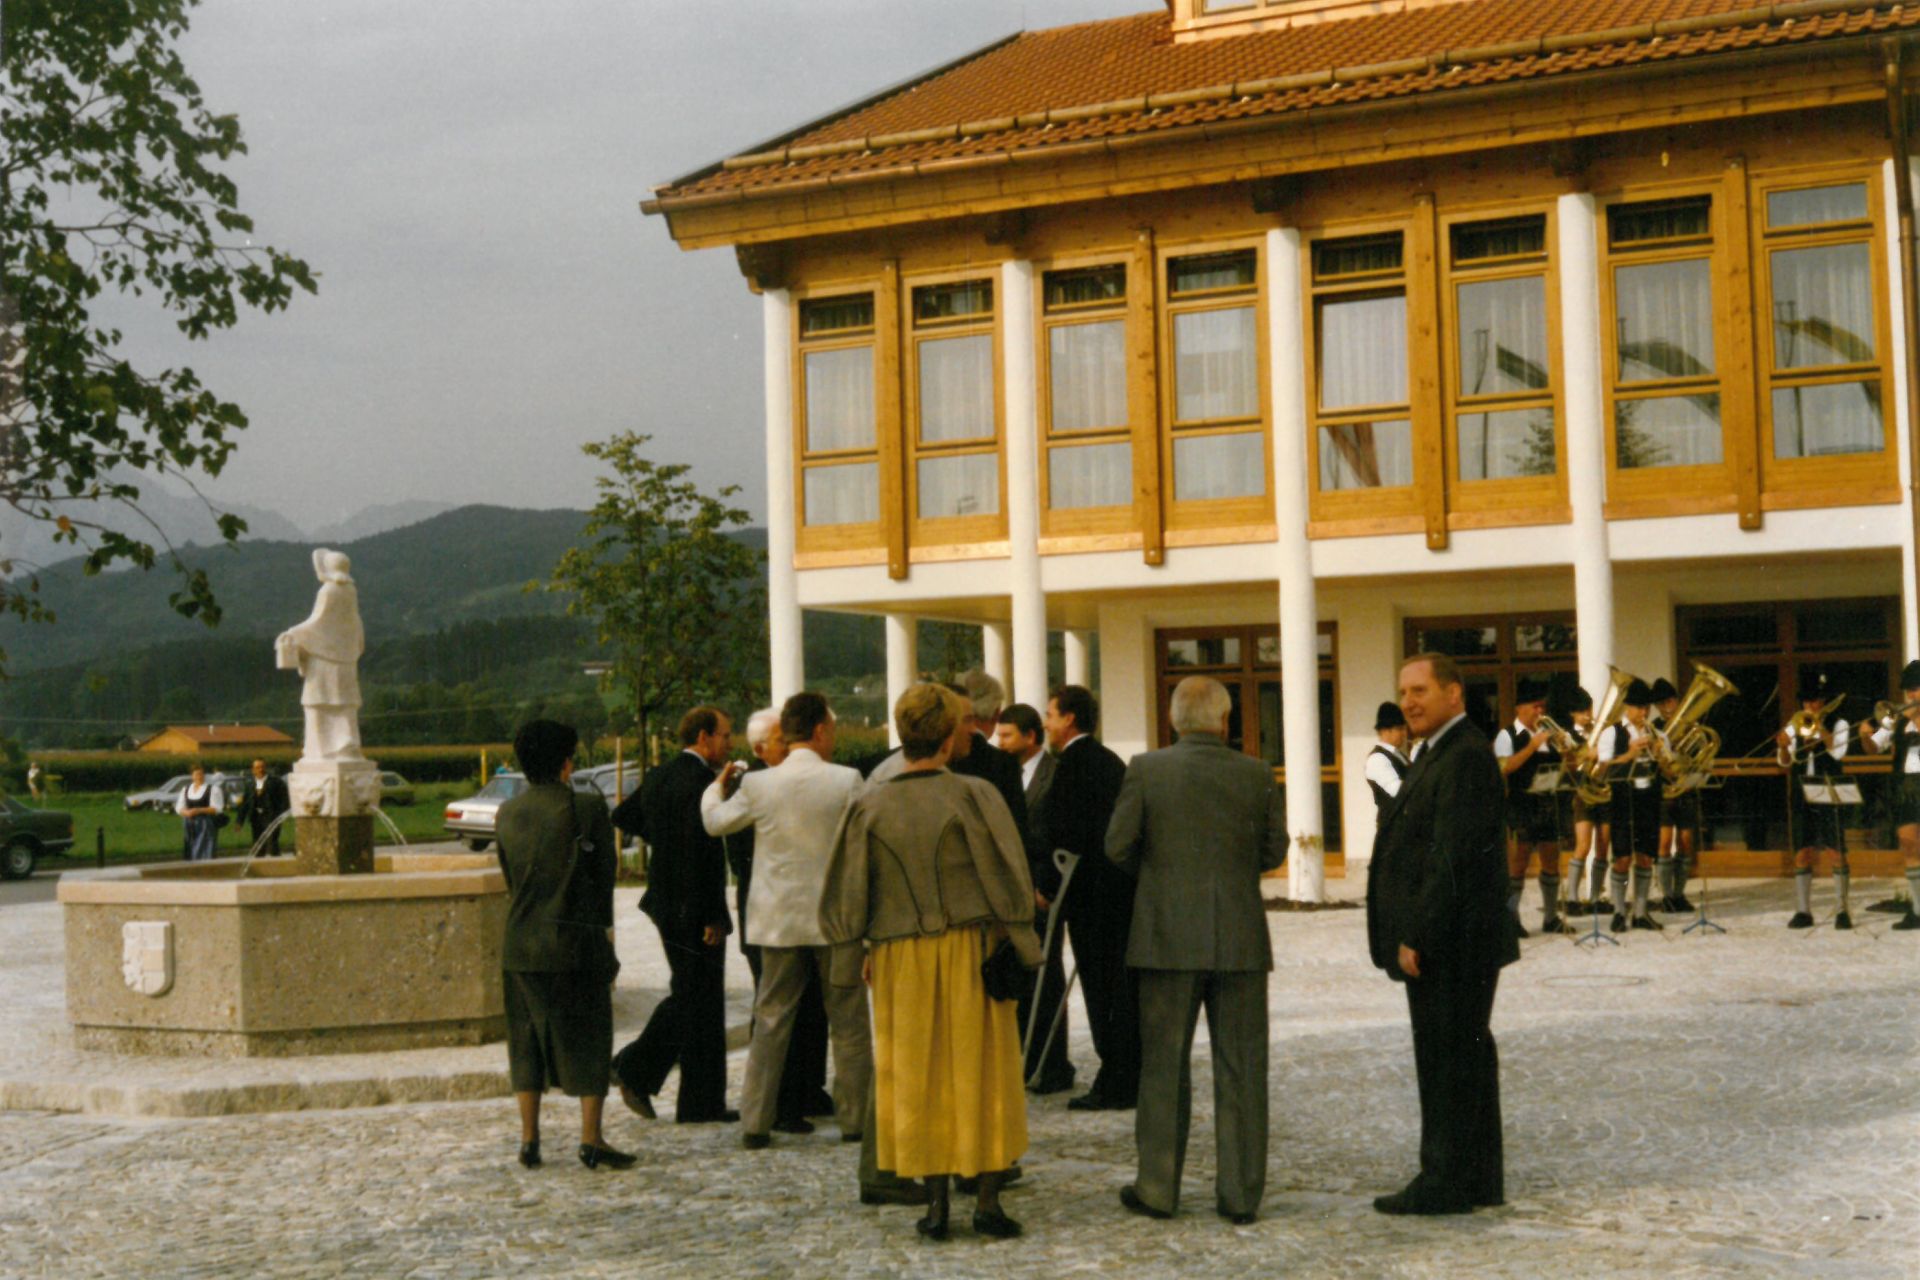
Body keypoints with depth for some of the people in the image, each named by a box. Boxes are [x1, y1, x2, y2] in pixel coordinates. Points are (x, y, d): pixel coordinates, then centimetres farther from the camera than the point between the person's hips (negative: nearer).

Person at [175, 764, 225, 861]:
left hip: (206, 827, -5)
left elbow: (217, 808, -8)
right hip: (190, 826, 5)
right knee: (191, 854, 2)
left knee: (205, 855, -11)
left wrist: (199, 810, -20)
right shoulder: (185, 789, 13)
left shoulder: (213, 789, -2)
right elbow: (179, 807, 12)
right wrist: (186, 812, -12)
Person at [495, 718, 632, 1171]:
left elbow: (510, 877, 10)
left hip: (521, 944, 4)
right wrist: (603, 929, 9)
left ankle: (529, 1139, 12)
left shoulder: (507, 813, 4)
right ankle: (590, 1139, 3)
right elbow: (605, 875, -3)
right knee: (589, 1038, 4)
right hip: (577, 943, -4)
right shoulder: (587, 809, -10)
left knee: (527, 1039, 12)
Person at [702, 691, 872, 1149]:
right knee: (848, 1021, 10)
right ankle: (855, 1118, 14)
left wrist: (716, 789, 30)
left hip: (778, 918, 2)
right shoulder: (846, 781, -11)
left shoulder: (757, 785, -6)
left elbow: (716, 822, 10)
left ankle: (755, 1123, 9)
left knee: (771, 1021, 10)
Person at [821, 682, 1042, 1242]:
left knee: (919, 1080, 9)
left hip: (901, 961, 2)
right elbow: (1007, 875, -10)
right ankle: (987, 1201, 5)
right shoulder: (973, 796, -9)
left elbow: (847, 895, 1)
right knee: (983, 1074, 7)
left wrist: (850, 956, 11)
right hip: (972, 951, -2)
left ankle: (936, 1205, 8)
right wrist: (1022, 945, -2)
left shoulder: (870, 806, -2)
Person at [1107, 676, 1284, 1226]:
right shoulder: (1256, 775, -2)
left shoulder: (1146, 770, -7)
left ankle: (1157, 1187, 13)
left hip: (1169, 936, -1)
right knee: (1240, 1067, 8)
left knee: (1164, 1065, 8)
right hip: (1241, 939, 1)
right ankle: (1240, 1193, 10)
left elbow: (1118, 846, -5)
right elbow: (1274, 851, 6)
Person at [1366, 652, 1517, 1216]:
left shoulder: (1465, 758, -17)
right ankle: (1479, 1177, 23)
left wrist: (1418, 935, -21)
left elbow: (1453, 857, -22)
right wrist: (1415, 932, 17)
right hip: (1450, 942, 11)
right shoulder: (1441, 755, 17)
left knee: (1449, 1057, -5)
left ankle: (1447, 1183, 1)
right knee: (1465, 1053, 15)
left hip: (1450, 941, -11)